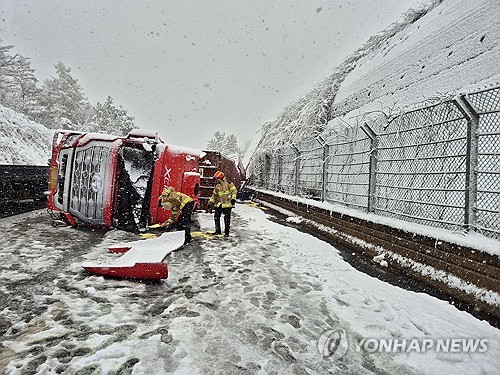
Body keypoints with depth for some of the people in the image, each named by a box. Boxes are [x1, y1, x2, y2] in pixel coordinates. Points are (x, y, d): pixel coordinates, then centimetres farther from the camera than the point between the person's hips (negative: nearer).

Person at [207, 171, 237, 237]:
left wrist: (233, 198, -21)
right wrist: (210, 203, 17)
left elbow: (234, 191, -8)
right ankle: (218, 230, 19)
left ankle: (227, 232, 8)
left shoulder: (228, 183, -4)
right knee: (216, 217, 5)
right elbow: (214, 195, 20)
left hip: (227, 204, -6)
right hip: (219, 204, 6)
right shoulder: (217, 186, 14)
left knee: (227, 219, -1)